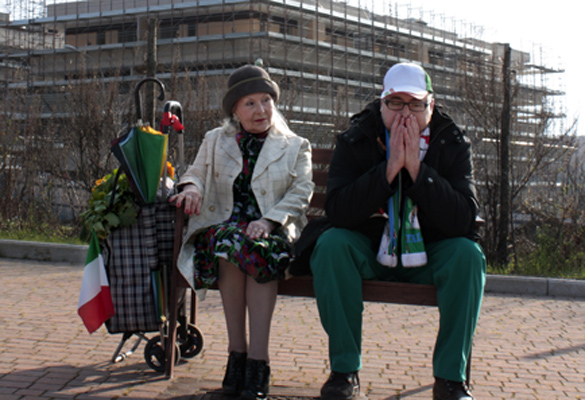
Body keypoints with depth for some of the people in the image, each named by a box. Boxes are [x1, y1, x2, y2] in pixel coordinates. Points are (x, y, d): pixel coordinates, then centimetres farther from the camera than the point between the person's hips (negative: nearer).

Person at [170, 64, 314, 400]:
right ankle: (245, 355, -31)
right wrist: (192, 187, -6)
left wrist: (269, 221, -14)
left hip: (274, 232, -1)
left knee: (259, 249, -37)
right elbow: (196, 173, 21)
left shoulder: (296, 147, 17)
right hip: (223, 224, 1)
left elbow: (301, 193, 5)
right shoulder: (215, 142, 23)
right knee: (228, 241, -36)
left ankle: (255, 358, -39)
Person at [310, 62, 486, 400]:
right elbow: (337, 212, -22)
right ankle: (345, 369, -20)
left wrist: (417, 169, -28)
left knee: (468, 254, -29)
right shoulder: (355, 140, -9)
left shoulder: (453, 143, -8)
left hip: (430, 255, 0)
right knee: (331, 244, -29)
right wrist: (390, 168, -28)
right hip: (369, 251, 0)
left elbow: (464, 220, -20)